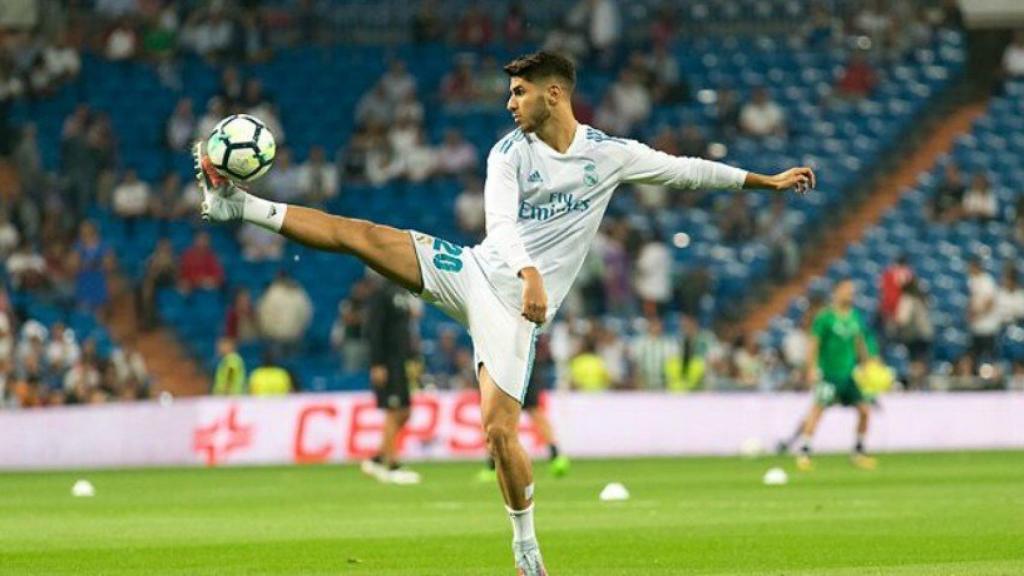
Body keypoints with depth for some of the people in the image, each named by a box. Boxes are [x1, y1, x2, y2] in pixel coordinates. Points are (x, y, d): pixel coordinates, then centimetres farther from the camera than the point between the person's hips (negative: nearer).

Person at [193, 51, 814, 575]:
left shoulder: (610, 153, 0)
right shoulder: (510, 152, -1)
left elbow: (688, 170, 10)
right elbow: (503, 221, -17)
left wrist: (767, 180, 12)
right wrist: (530, 273, -36)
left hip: (516, 306, -2)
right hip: (473, 270, 2)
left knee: (500, 425, -12)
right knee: (360, 233, -16)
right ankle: (240, 206, -14)